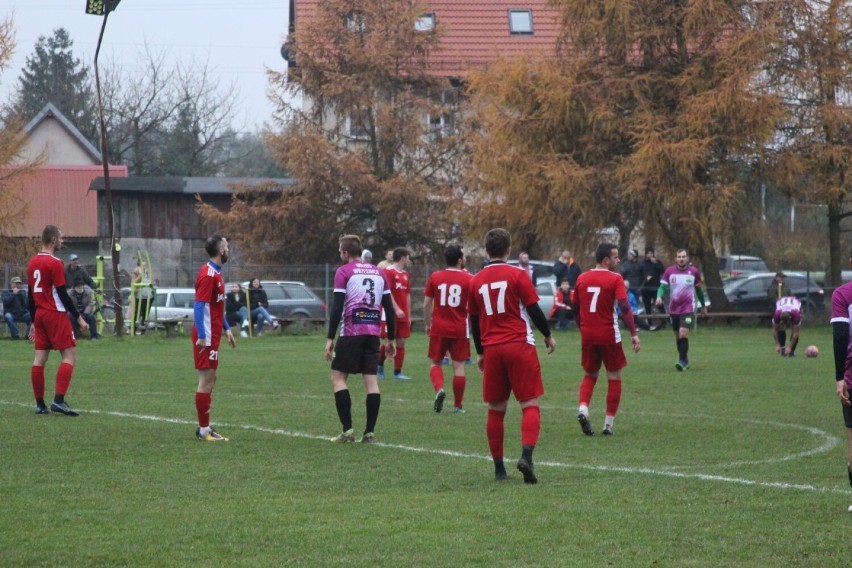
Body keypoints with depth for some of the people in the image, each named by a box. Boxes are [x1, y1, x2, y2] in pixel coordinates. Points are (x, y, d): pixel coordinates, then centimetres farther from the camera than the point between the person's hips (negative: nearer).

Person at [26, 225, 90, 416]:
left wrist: (34, 322, 22)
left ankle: (40, 404, 7)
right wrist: (79, 318, -9)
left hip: (39, 314, 8)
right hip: (56, 314, -8)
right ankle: (59, 400, -18)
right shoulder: (55, 263, -13)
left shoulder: (33, 263, 11)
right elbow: (62, 294, -15)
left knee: (40, 358, 6)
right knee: (70, 355, -6)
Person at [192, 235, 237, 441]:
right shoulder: (208, 274, -16)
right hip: (207, 337, -10)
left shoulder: (215, 273, 15)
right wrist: (201, 336, -25)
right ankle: (204, 430, -4)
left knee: (211, 378, 13)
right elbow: (200, 306, -21)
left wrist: (226, 328, 20)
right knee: (206, 380, -7)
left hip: (213, 335, 10)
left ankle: (205, 428, 18)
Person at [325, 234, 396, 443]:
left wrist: (330, 338, -7)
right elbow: (389, 308, 13)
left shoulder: (344, 272, -3)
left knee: (338, 377, 3)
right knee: (371, 379, 4)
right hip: (373, 332, 5)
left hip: (351, 332, -5)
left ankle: (347, 429, -8)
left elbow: (337, 307, -9)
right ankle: (370, 432, 0)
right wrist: (391, 339, 19)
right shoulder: (379, 273, 13)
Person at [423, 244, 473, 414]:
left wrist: (427, 324, 15)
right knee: (459, 365, 6)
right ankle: (458, 405, 9)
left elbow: (426, 304, 3)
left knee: (435, 362, 13)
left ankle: (439, 389, -15)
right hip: (460, 329, -1)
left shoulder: (434, 277, 0)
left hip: (439, 328, 1)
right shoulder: (468, 279, -5)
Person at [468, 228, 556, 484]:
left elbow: (474, 320, 13)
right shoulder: (517, 275, -5)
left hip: (492, 349, 4)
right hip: (520, 347, -4)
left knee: (496, 409, 10)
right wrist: (548, 336, 10)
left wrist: (480, 352, 23)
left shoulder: (476, 280, 7)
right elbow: (534, 309, -5)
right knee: (530, 405, -2)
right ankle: (526, 455, -22)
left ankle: (499, 468, 11)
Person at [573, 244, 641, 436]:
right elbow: (625, 307, -19)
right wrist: (633, 333, -18)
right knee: (614, 377, 10)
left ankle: (583, 408, -7)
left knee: (590, 375, 20)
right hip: (609, 336, -4)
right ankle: (608, 424, 7)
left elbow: (576, 309, 15)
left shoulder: (582, 279, 7)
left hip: (587, 335, 4)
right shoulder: (615, 279, -9)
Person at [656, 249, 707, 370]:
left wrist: (703, 306, 20)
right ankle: (684, 360, 24)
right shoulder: (669, 271, 0)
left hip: (688, 309, -3)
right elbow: (663, 286, -1)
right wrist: (659, 296, -23)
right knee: (678, 336, 10)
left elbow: (699, 289, 12)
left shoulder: (694, 272, 0)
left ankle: (683, 361, -16)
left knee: (683, 333, -18)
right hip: (673, 309, 3)